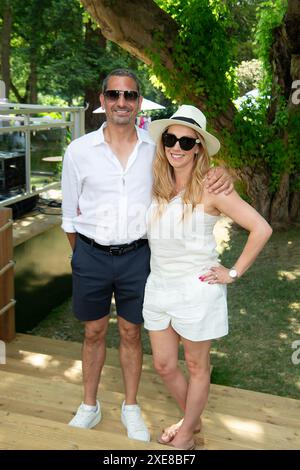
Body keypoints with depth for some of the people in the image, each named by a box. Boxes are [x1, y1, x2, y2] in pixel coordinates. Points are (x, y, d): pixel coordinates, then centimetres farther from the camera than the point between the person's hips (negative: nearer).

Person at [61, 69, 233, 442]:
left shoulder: (156, 149, -3)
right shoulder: (79, 150, -4)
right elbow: (70, 215, 4)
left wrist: (221, 174, -15)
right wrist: (83, 255, 9)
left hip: (136, 256, 0)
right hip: (91, 256, 0)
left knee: (131, 333, 14)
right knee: (93, 332, 15)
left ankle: (131, 408, 35)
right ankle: (89, 406, 36)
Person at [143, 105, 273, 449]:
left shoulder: (210, 189, -15)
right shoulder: (155, 183, 0)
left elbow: (261, 228, -16)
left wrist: (234, 273, -13)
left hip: (196, 289, -5)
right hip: (158, 285, 6)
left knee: (196, 366, 14)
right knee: (164, 365, 17)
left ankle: (186, 434, 37)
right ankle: (192, 419, 43)